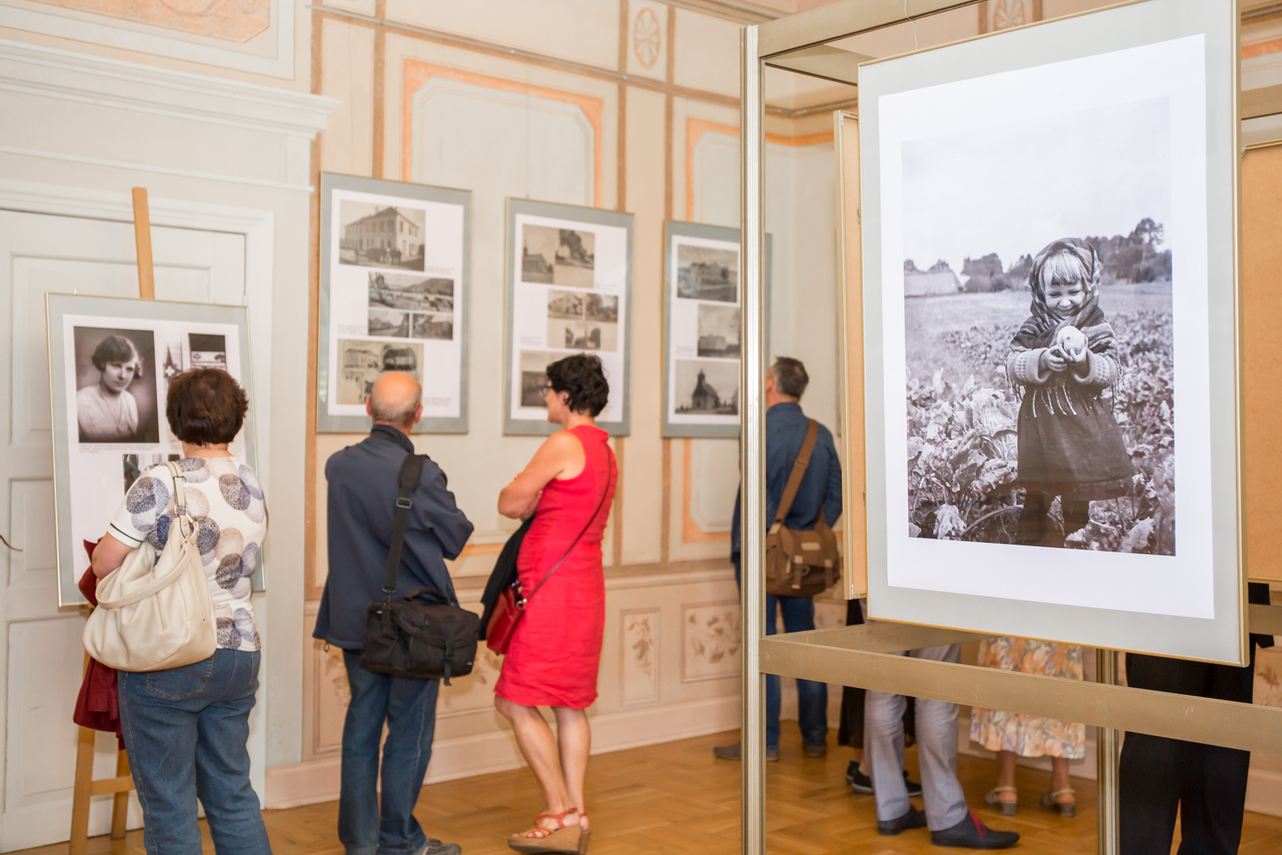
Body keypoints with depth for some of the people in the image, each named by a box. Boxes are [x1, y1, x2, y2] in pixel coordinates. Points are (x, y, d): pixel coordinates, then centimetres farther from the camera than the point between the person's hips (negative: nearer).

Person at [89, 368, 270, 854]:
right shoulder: (252, 487, 3)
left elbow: (103, 564, -12)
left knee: (168, 804, 8)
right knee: (233, 792, 17)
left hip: (165, 662, -6)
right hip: (238, 653, 6)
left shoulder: (158, 485, -15)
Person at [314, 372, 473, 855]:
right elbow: (455, 539, -7)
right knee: (410, 732, 7)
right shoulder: (421, 474, -20)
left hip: (355, 617, 6)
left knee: (361, 725, 15)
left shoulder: (338, 465, -2)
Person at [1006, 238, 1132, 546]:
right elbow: (1013, 364, -5)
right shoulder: (1034, 327, 3)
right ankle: (1031, 539, 26)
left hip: (1083, 422, -1)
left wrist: (1085, 362, -26)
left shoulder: (1098, 327, 0)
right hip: (1040, 419, 1)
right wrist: (1042, 361, -22)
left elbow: (1111, 371, -7)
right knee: (1037, 490, 9)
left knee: (1078, 493, 8)